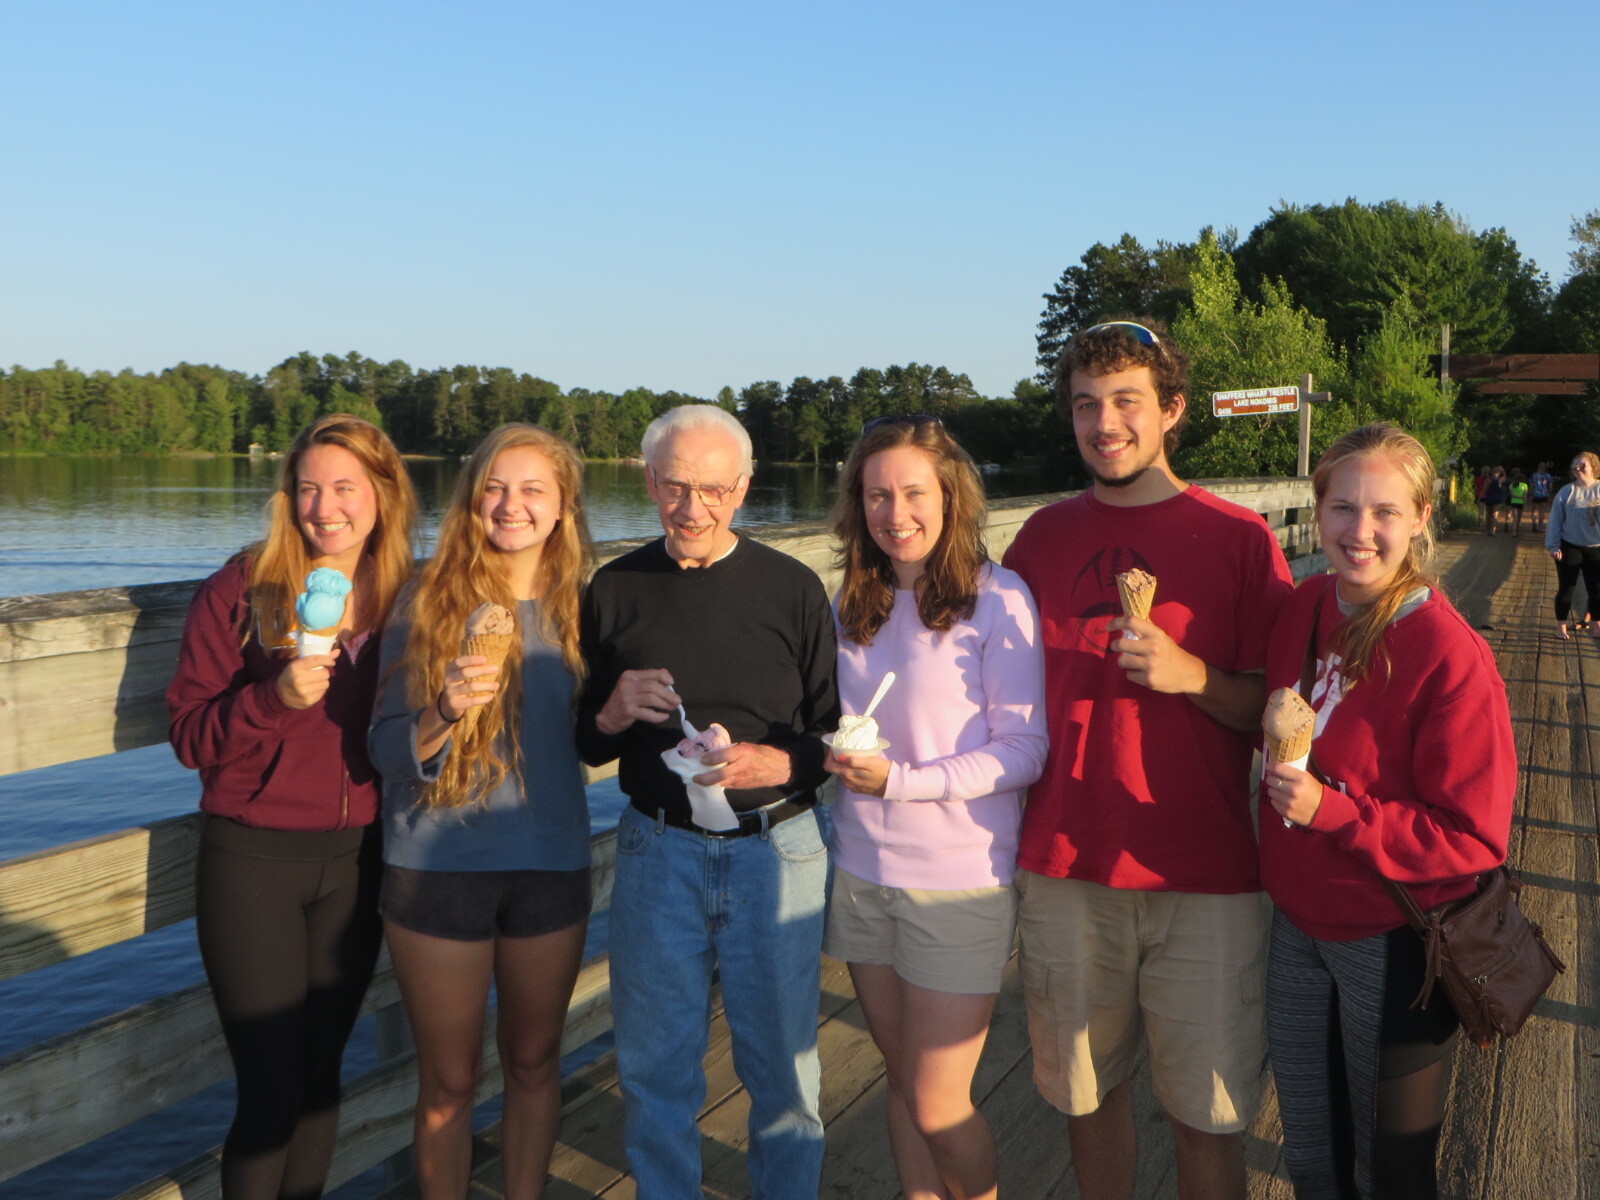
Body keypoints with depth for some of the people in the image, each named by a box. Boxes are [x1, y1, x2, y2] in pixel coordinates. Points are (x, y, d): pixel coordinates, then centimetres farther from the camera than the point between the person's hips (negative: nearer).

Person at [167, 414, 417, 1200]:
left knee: (321, 1076, 14)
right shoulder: (242, 589, -8)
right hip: (252, 860, -3)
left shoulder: (406, 600, 2)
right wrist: (276, 697, -24)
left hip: (356, 862, 3)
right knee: (272, 1093, 0)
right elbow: (189, 737, -8)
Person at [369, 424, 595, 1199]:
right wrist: (446, 711, -27)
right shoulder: (429, 602, -7)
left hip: (550, 866, 2)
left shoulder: (580, 609, 0)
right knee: (449, 1080, 12)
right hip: (438, 869, -2)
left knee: (534, 1061, 18)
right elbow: (385, 750, -10)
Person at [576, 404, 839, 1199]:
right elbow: (583, 743, 9)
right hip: (657, 850, 2)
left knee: (782, 1064, 10)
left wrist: (779, 763, -19)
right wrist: (613, 713, -13)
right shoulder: (614, 590, 3)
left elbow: (838, 730, 0)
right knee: (654, 1066, 12)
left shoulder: (793, 588, -3)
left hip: (775, 848, -1)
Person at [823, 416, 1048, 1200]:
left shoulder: (997, 599, -11)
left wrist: (900, 781, -22)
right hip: (861, 872, 5)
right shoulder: (856, 606, 7)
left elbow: (1024, 751, -13)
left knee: (937, 1105, 3)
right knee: (902, 1080, 17)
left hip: (960, 880, -5)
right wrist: (836, 757, -8)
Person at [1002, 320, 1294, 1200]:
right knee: (1086, 1090, 15)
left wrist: (1192, 676, -20)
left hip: (1203, 880, -2)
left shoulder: (1239, 539, -3)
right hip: (1063, 871, 3)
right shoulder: (1043, 537, 6)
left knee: (1205, 1113, 6)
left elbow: (1272, 715, -2)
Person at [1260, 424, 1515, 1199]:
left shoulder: (1449, 656, -22)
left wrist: (1333, 812, -27)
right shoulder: (1304, 608, -4)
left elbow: (1475, 837, -20)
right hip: (1297, 923, 5)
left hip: (1393, 944, -5)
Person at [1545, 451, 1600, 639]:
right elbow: (1555, 519, -1)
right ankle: (1561, 625, 16)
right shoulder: (1567, 492, -2)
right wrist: (1553, 546, -6)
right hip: (1570, 548, -1)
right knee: (1566, 588, 4)